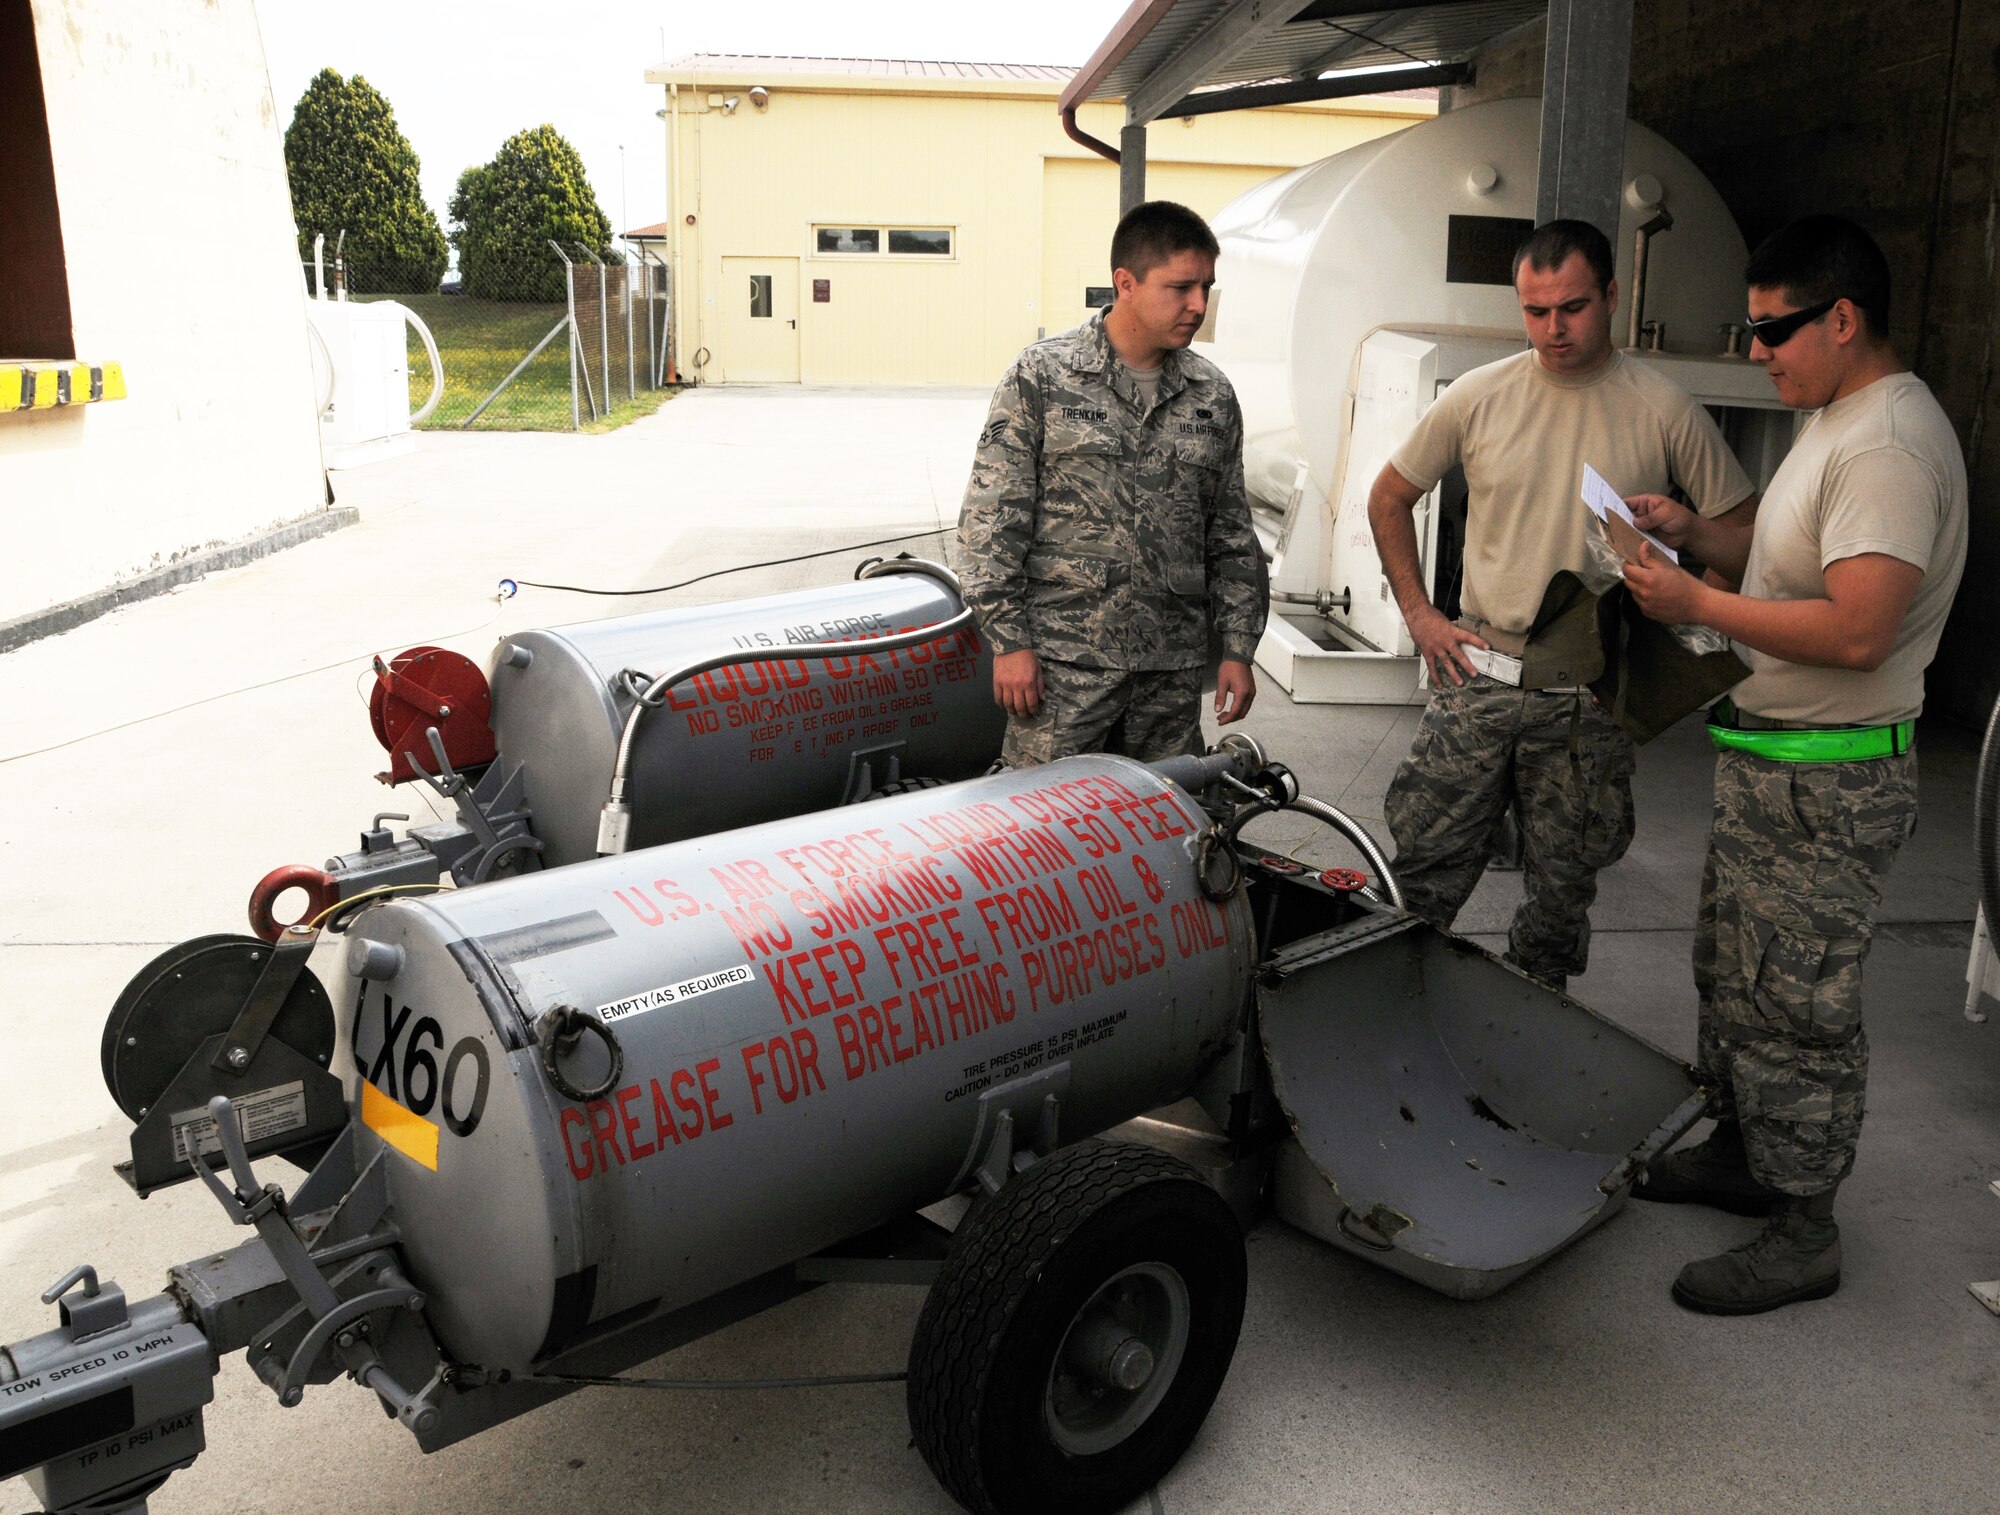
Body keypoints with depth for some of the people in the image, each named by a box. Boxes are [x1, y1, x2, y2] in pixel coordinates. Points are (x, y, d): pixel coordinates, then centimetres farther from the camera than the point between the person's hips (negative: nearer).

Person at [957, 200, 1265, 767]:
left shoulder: (1214, 395, 10)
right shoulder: (1042, 376, -3)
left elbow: (1231, 536, 15)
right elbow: (990, 520, -5)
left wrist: (1239, 650, 10)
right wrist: (1009, 641, -9)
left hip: (1173, 671, 4)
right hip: (1062, 662, -4)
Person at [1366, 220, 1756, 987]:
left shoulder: (1664, 411, -2)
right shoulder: (1478, 397, 2)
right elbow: (1389, 498, 12)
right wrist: (1419, 613, 3)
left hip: (1593, 694, 0)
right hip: (1477, 672, 1)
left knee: (1562, 891, 10)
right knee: (1422, 873, 1)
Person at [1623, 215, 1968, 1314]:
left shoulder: (1888, 446, -21)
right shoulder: (1835, 422, 13)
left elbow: (1856, 630, -30)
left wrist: (1695, 601, -22)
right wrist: (1691, 533, 4)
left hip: (1827, 782, -11)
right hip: (1769, 760, 11)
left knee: (1793, 1006, -1)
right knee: (1732, 973, 21)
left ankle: (1803, 1233, 14)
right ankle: (1740, 1154, 38)